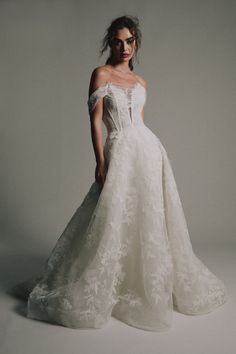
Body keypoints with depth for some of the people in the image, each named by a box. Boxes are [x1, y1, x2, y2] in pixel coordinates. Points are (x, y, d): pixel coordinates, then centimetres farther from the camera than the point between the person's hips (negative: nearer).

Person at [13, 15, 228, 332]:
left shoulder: (140, 82, 16)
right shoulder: (101, 74, 1)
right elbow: (95, 120, -6)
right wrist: (101, 161, -14)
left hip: (149, 149, 5)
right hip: (120, 151, -5)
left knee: (150, 218, 9)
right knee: (114, 220, -2)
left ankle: (150, 284, 28)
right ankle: (89, 293, 15)